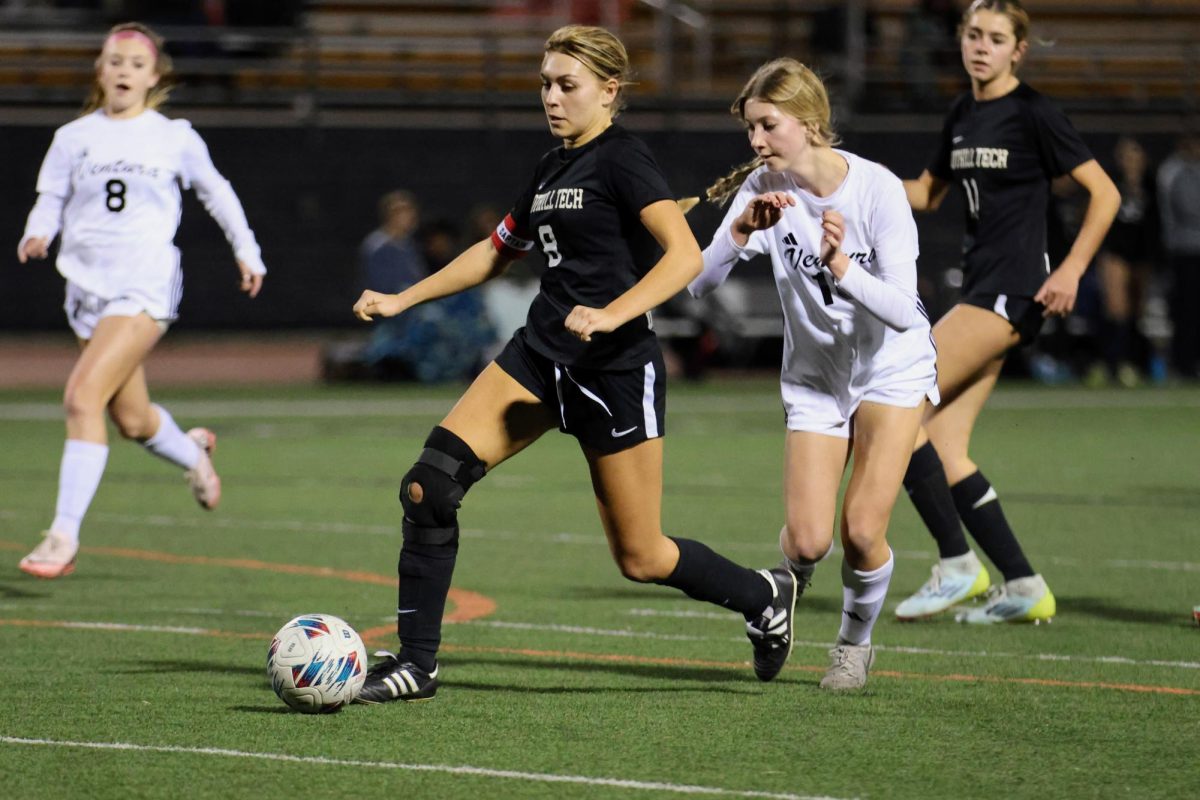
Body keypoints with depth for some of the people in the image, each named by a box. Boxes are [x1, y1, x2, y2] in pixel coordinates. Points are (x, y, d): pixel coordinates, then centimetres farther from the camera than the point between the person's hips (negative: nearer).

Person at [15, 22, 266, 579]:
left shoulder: (175, 139, 3)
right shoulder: (73, 138, 7)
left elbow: (216, 192, 15)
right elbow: (51, 201, 7)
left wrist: (246, 250, 13)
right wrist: (37, 235, -14)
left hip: (145, 287, -4)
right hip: (87, 285, 4)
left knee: (83, 397, -21)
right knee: (132, 420, 12)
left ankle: (64, 534, -21)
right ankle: (193, 453, 48)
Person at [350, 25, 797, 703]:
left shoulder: (622, 159, -10)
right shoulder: (551, 169, 14)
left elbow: (685, 254, -23)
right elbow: (497, 252, 29)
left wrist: (610, 314, -35)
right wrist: (402, 300, 23)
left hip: (615, 370, -7)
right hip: (541, 355, 8)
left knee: (641, 559, 2)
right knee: (430, 482, -11)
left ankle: (765, 597, 30)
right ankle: (416, 663, -5)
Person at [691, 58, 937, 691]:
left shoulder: (877, 188, -21)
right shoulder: (764, 190, -13)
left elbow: (902, 309, -24)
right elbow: (699, 283, -19)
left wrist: (841, 265, -39)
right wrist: (741, 232, -34)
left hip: (892, 367, -2)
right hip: (815, 374, 2)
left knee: (861, 532, -15)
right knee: (808, 541, -10)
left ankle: (856, 642, 14)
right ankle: (784, 594, 26)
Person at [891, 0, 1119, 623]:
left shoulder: (1033, 115, -8)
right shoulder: (962, 115, 14)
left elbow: (1104, 193, -6)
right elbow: (929, 193, 27)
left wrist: (1072, 269, -14)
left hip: (1013, 290, -8)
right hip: (979, 288, 8)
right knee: (943, 447, 2)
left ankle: (957, 565, -8)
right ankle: (1023, 588, 8)